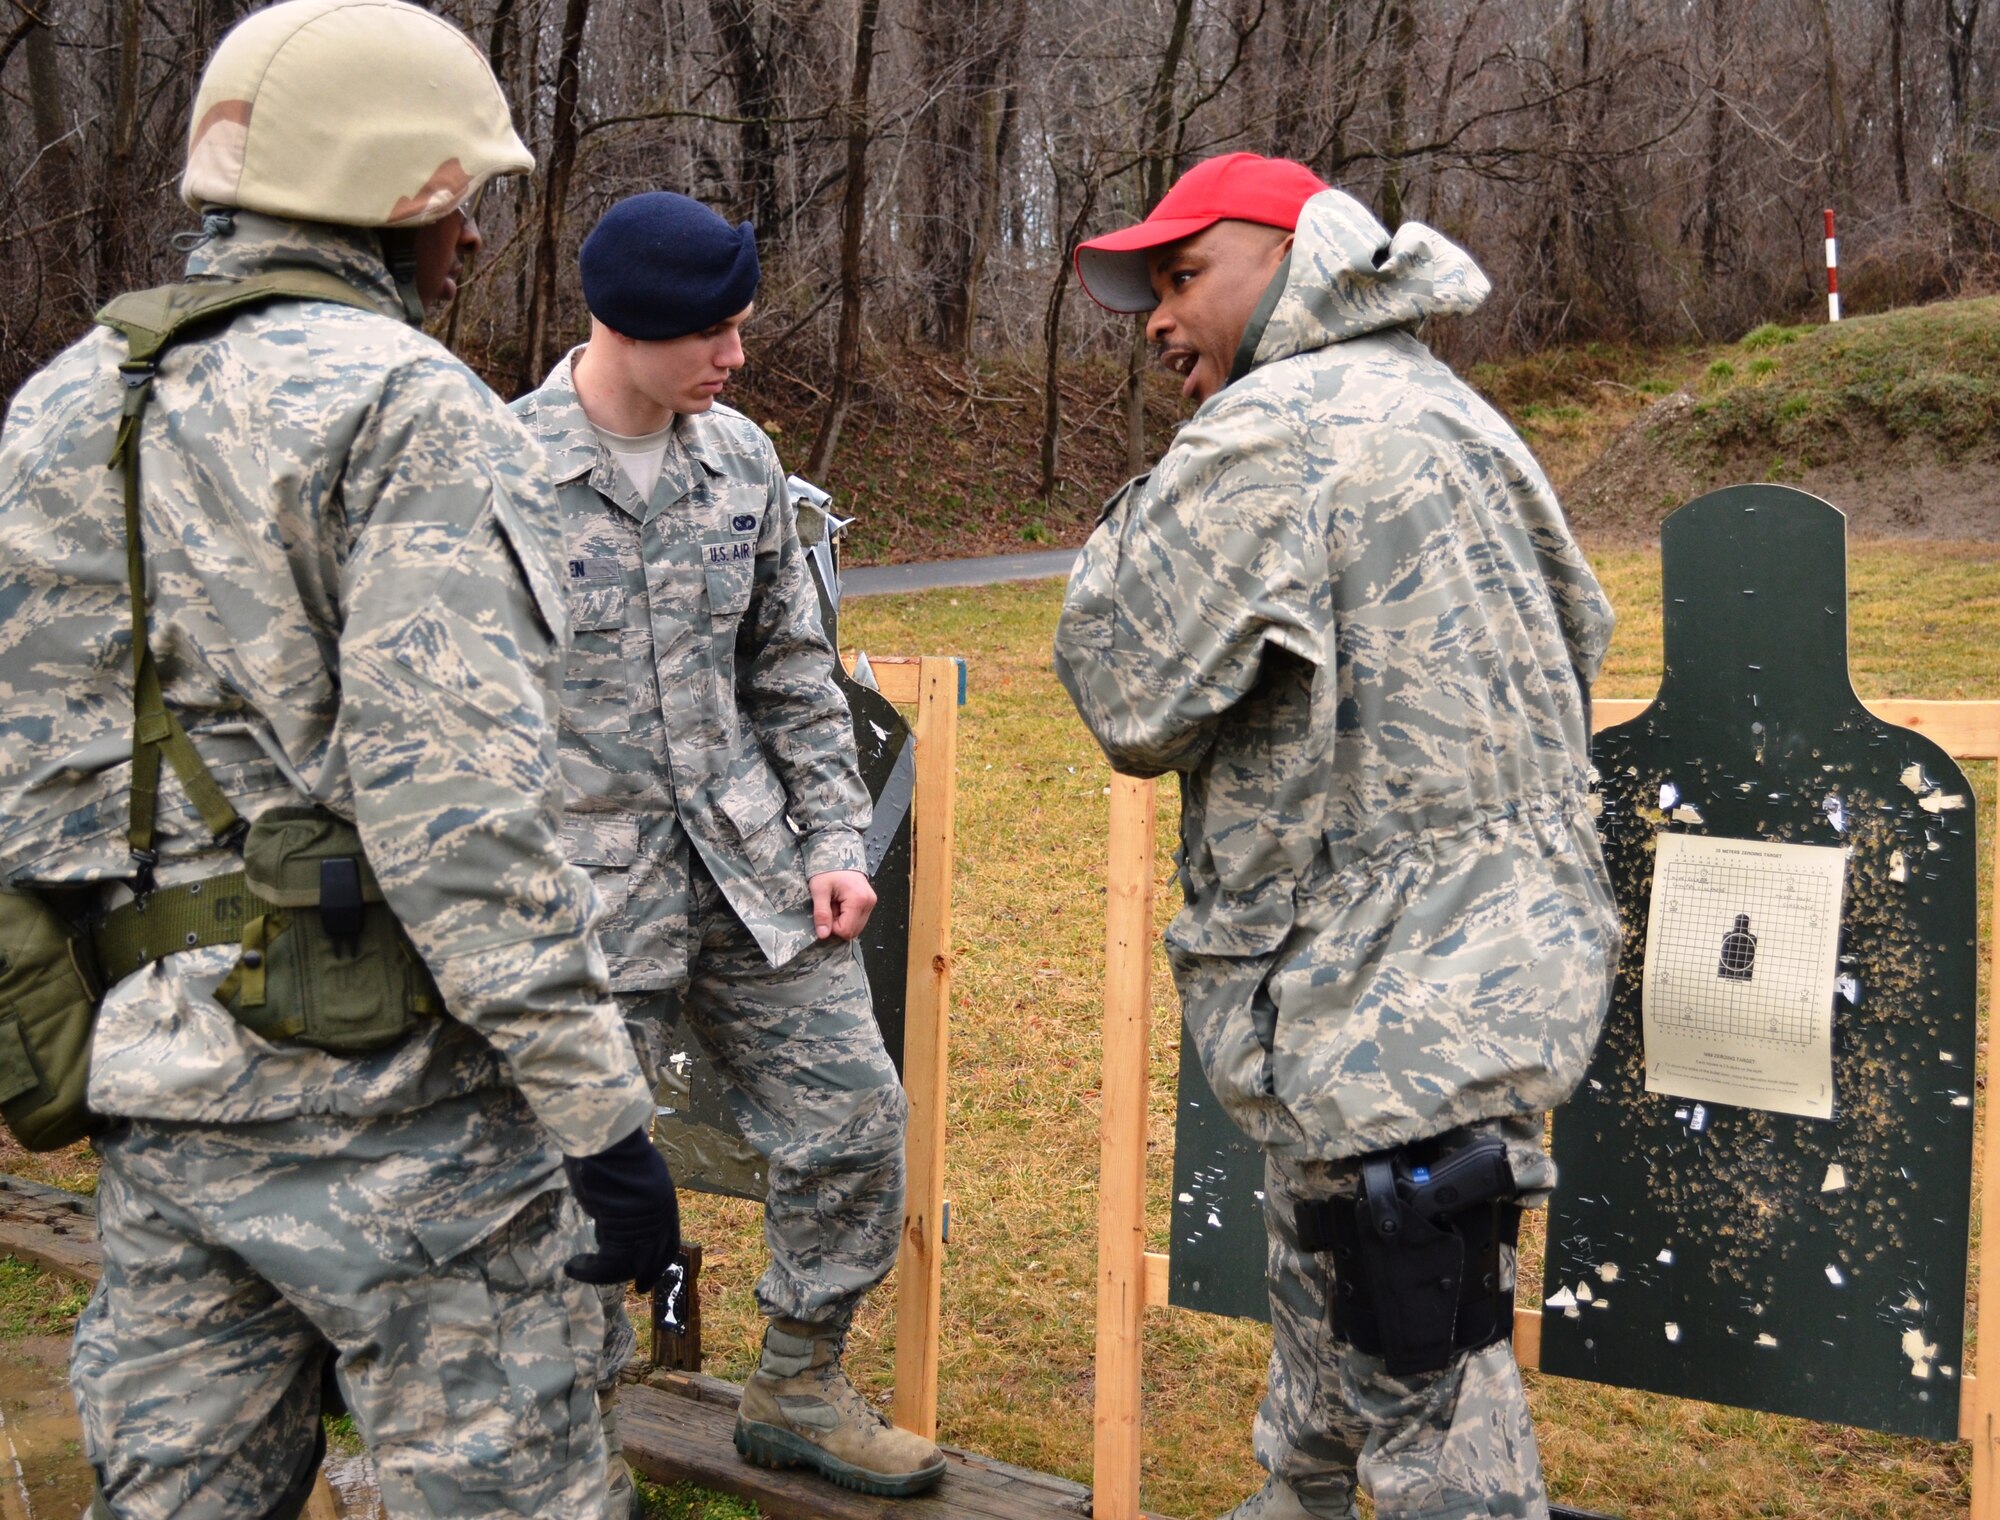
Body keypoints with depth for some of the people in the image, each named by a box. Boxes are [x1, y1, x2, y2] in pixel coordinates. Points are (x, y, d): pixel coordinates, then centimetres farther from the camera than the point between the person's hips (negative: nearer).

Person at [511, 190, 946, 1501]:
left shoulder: (742, 459, 7)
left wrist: (836, 837, 6)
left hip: (752, 863, 5)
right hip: (586, 881, -5)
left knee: (854, 1114, 6)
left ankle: (800, 1392, 26)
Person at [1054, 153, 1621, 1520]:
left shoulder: (1267, 434, -16)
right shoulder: (1451, 410, 15)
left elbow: (1131, 699, -14)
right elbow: (1582, 636, 22)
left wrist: (1127, 530, 3)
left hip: (1396, 1005, -11)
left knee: (1430, 1402, -2)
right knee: (1324, 1300, 28)